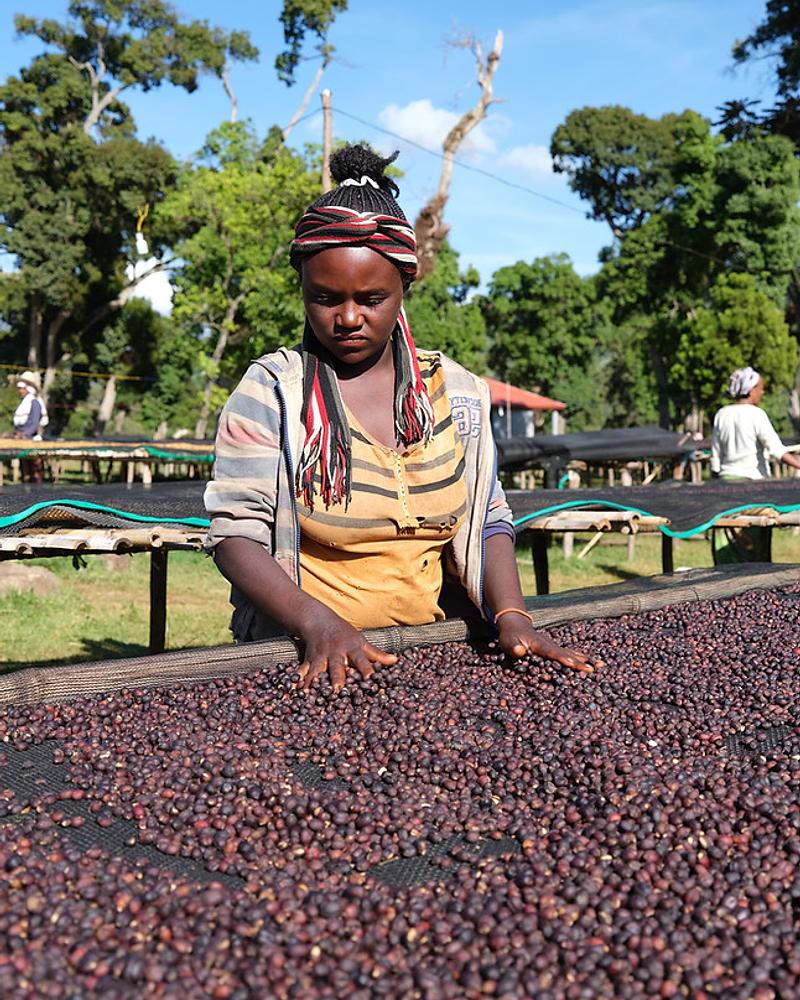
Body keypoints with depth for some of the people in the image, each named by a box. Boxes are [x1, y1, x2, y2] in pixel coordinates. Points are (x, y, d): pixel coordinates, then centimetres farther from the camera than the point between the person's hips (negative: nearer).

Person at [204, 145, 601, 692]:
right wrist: (319, 623, -22)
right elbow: (236, 531, -8)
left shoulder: (456, 391, 8)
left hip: (433, 651, 2)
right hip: (311, 659, -2)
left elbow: (488, 519, 9)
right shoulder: (273, 390, -2)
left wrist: (511, 613, -8)